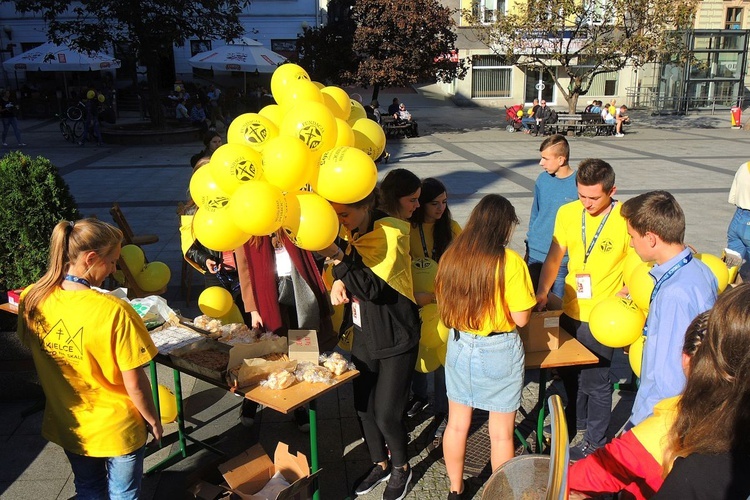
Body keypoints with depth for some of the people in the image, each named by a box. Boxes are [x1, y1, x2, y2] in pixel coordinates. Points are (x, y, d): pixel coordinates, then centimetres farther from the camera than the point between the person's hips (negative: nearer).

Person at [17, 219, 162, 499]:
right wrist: (152, 418, -5)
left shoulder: (31, 300, -13)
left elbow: (32, 349, 3)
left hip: (67, 425, 5)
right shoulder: (114, 311, -31)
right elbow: (134, 383, -23)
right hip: (117, 428, -5)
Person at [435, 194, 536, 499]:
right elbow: (521, 318, -15)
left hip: (460, 346, 4)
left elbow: (444, 305, 5)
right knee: (501, 433, 13)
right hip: (499, 351, -4)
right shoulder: (510, 262, -17)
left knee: (457, 424, 20)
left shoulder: (451, 256, -5)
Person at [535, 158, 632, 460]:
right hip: (570, 311, 5)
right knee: (568, 371, 23)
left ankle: (595, 440, 32)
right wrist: (542, 292, -8)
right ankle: (575, 419, 49)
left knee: (595, 381, 9)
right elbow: (554, 257, 3)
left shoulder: (626, 219, -18)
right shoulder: (567, 213, -4)